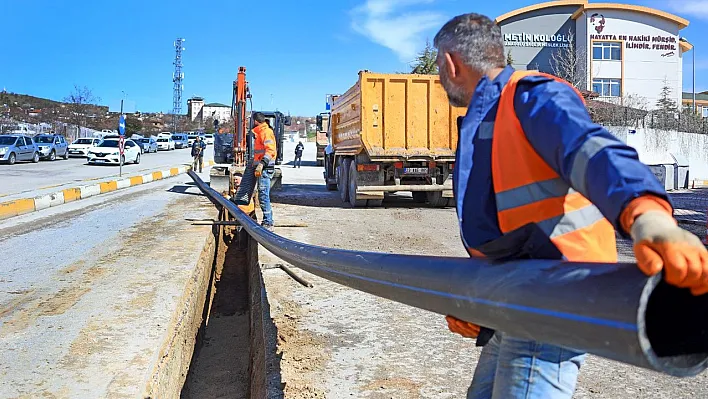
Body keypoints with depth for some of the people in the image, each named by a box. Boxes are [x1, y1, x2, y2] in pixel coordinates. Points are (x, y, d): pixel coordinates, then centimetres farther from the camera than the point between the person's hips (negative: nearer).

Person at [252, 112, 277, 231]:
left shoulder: (266, 132, -9)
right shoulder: (260, 132, 22)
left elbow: (270, 150, -21)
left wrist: (261, 164, -29)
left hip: (265, 168, -11)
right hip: (262, 168, 11)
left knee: (263, 195, -13)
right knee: (262, 195, 13)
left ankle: (268, 223, -13)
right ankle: (266, 221, 19)